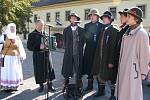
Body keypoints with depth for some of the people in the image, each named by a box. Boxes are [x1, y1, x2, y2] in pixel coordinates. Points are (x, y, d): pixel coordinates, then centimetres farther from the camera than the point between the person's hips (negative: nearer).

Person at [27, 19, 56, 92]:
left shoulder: (45, 34, 9)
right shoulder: (32, 35, -4)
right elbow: (29, 47, -11)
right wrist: (39, 47, -23)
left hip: (46, 54, 4)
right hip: (37, 56, -3)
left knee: (49, 70, 3)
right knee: (39, 71, 3)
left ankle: (50, 86, 15)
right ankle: (41, 86, 21)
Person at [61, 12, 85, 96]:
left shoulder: (81, 30, 6)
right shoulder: (66, 30, 8)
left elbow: (83, 41, 8)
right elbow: (65, 42, 11)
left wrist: (80, 48, 4)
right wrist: (67, 49, 6)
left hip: (78, 53, -1)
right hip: (68, 53, 1)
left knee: (78, 71, 4)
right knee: (67, 70, 5)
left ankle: (79, 87, 15)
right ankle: (66, 85, 22)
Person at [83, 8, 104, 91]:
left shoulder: (101, 26, -1)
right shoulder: (87, 25, 13)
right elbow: (84, 37, 11)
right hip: (89, 50, 4)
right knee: (89, 67, 7)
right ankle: (90, 85, 19)